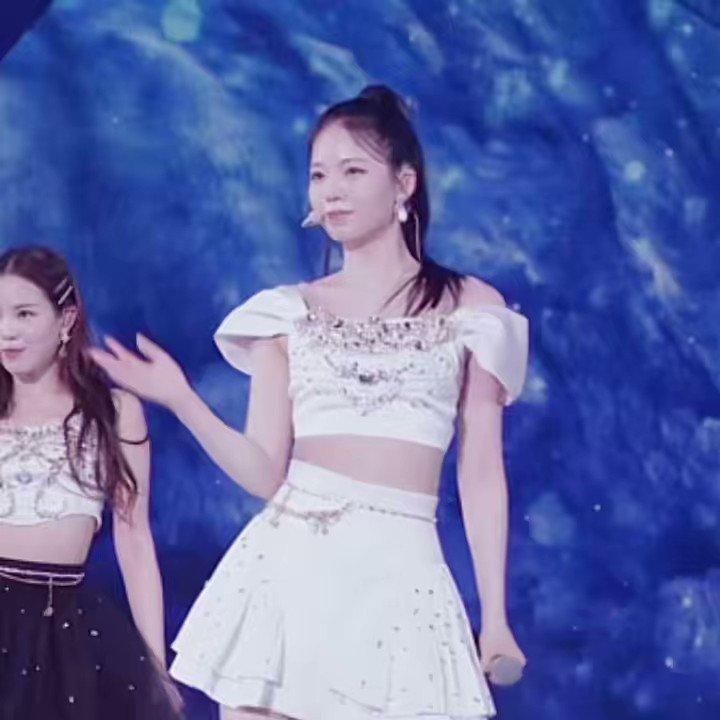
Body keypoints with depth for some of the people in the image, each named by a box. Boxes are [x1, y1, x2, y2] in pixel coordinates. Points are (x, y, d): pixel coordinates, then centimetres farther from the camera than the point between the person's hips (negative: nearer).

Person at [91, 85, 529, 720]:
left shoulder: (469, 309, 6)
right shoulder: (290, 312, 9)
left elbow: (482, 473, 5)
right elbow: (265, 472, 4)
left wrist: (496, 614, 3)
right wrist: (182, 402, -10)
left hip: (400, 574, -1)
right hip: (287, 562, 2)